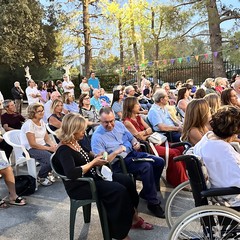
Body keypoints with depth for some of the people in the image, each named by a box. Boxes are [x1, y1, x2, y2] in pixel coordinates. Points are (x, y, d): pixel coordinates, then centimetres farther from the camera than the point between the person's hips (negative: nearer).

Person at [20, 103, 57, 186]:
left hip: (43, 145, 8)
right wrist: (49, 148, -22)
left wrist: (53, 145, -12)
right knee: (50, 158, -31)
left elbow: (47, 139, 9)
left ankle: (48, 172, 7)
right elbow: (32, 144, -19)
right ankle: (41, 177, -4)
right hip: (31, 149, -8)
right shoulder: (29, 124, -14)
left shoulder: (42, 122, 10)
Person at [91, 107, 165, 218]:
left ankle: (146, 192, 11)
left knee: (160, 162, -6)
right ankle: (153, 203, -16)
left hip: (132, 152, 8)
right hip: (118, 163, -7)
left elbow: (131, 137, 19)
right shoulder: (97, 137, -12)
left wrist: (136, 143, -4)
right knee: (146, 167, -30)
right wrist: (116, 152, -27)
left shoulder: (119, 124, 8)